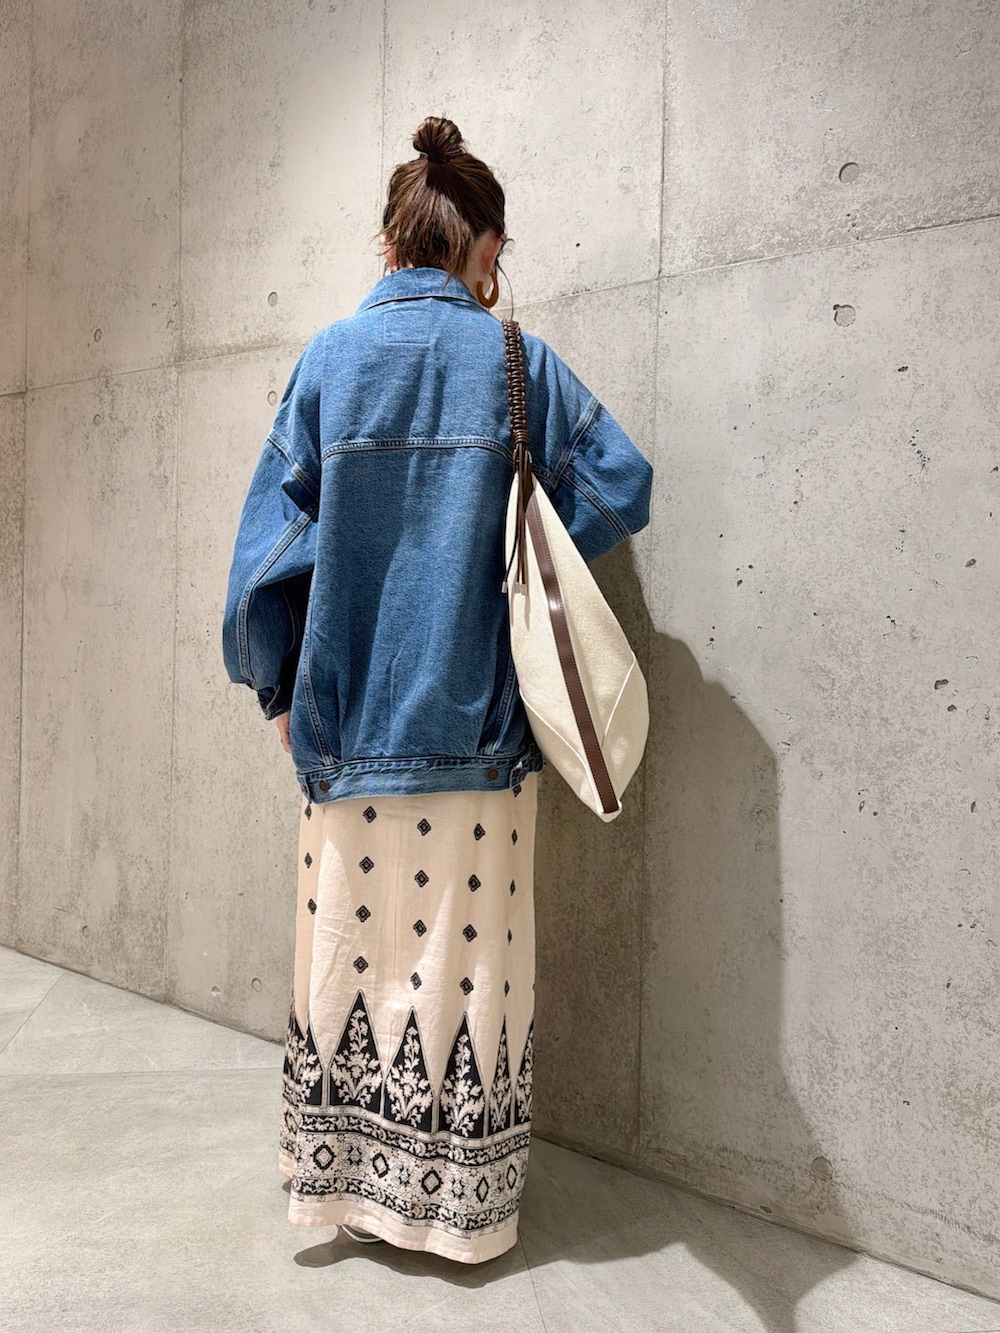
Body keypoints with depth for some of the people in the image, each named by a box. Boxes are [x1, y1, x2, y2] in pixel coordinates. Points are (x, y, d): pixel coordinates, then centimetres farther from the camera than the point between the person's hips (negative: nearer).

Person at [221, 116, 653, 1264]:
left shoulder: (327, 359, 3)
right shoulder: (517, 362, 0)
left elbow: (271, 535, 1)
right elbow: (622, 488, -1)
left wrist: (274, 685, 10)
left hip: (349, 717, 2)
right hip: (475, 716, -1)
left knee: (353, 940, 11)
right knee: (466, 948, 7)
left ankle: (350, 1179, 25)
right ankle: (461, 1202, 19)